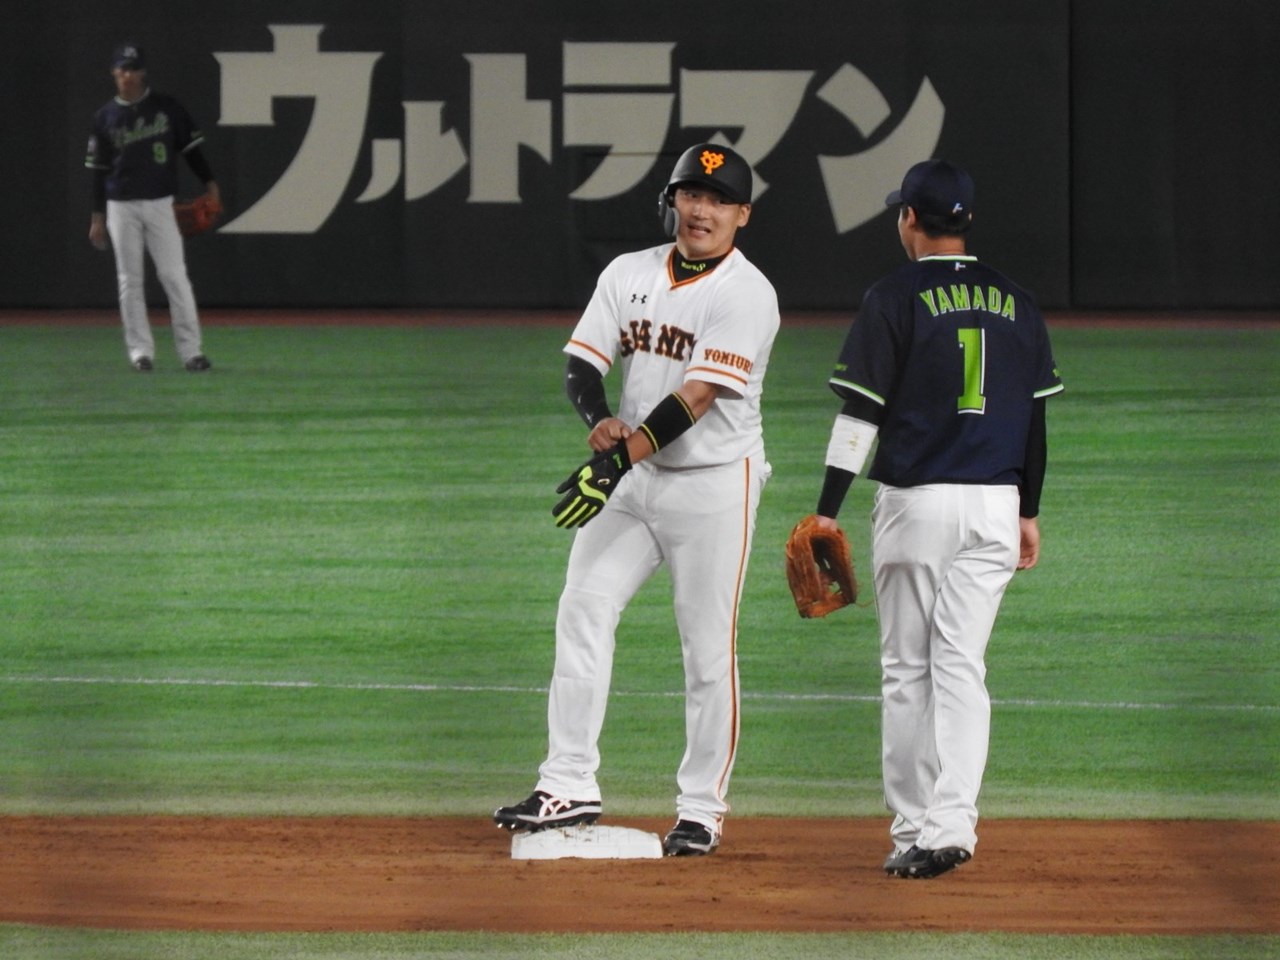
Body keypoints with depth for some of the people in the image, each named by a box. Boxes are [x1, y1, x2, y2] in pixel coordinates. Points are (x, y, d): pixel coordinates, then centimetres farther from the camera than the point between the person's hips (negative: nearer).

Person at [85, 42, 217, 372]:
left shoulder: (167, 108, 3)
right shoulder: (105, 117, 5)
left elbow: (191, 146, 6)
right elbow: (98, 169, 8)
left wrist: (209, 183, -5)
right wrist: (97, 216, 5)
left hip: (160, 203, -1)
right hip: (121, 207, 1)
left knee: (174, 275, -6)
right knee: (129, 280, 2)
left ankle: (190, 349, -4)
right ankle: (140, 350, 7)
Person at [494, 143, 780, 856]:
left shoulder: (747, 294, -12)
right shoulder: (631, 274, 7)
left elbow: (699, 395, -21)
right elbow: (583, 363, 3)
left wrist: (623, 457, -29)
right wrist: (601, 422, -19)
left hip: (715, 483, -6)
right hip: (632, 478, 6)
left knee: (709, 650, -3)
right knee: (583, 611, -3)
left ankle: (703, 809, 6)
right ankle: (570, 787, 0)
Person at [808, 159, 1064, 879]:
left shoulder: (897, 299, -7)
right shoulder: (1017, 304, 8)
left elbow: (860, 412, -9)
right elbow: (1036, 415, 12)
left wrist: (828, 510, -7)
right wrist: (1029, 511, 20)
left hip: (916, 501, -4)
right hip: (996, 507, 4)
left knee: (907, 669, 6)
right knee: (962, 664, 2)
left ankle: (913, 831, 6)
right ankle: (952, 824, -11)